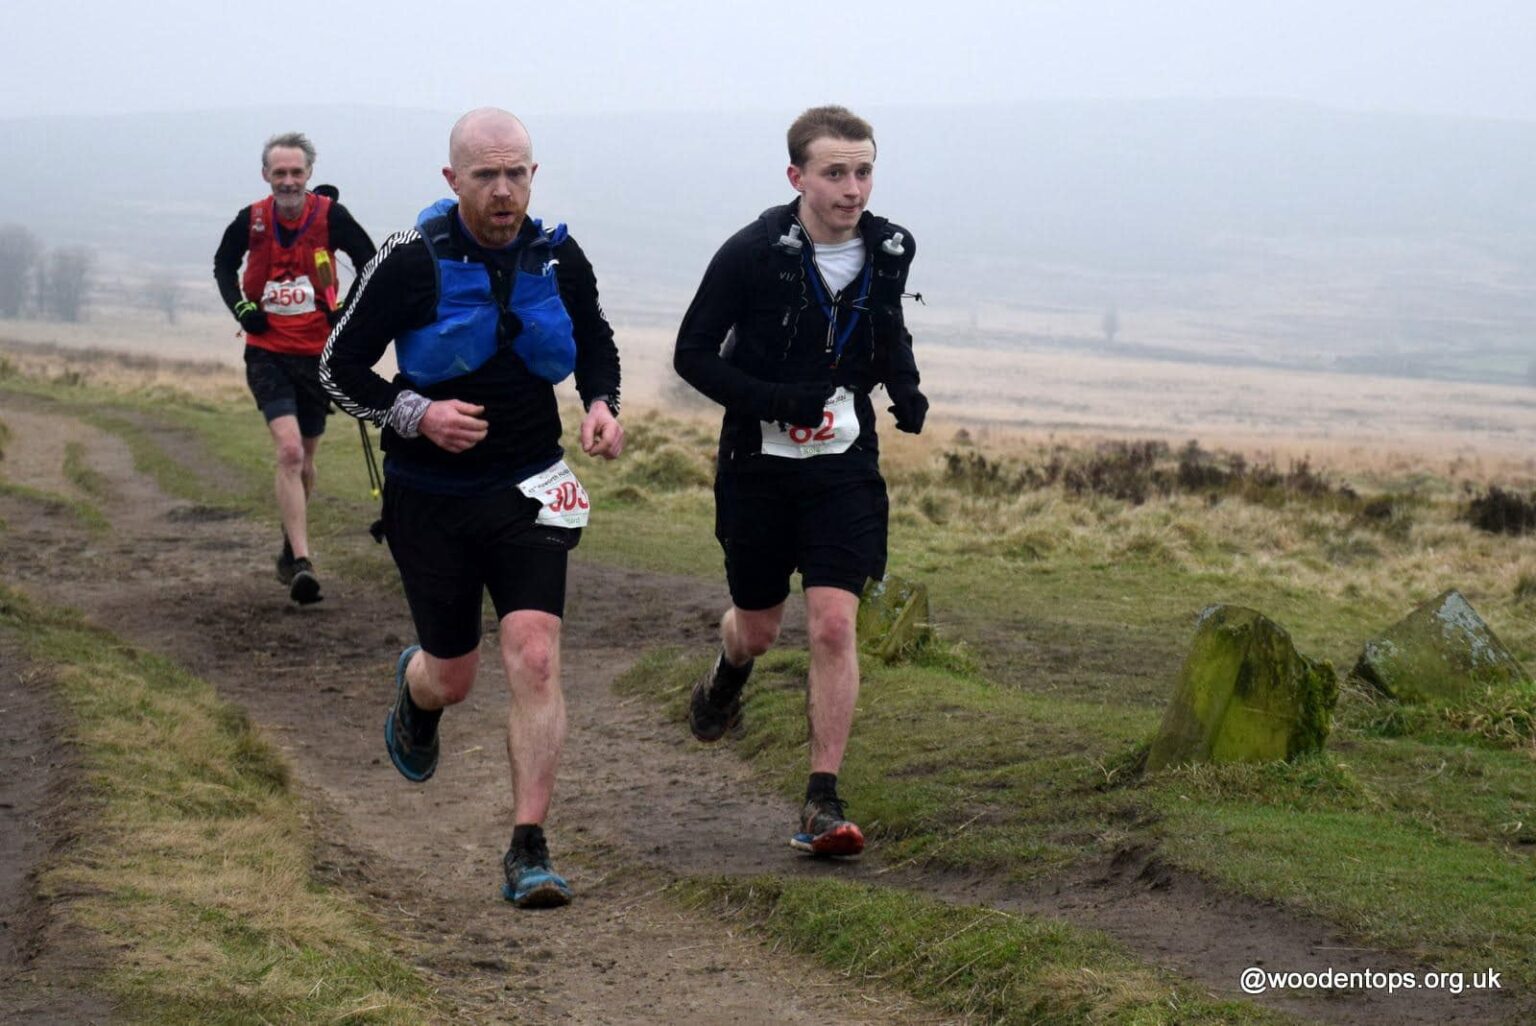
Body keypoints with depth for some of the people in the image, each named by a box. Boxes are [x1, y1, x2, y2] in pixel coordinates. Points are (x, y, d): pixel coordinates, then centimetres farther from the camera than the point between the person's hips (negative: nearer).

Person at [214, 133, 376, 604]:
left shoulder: (330, 216, -9)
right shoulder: (250, 221, -7)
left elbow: (369, 261, 6)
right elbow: (223, 265, 13)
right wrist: (241, 306, -3)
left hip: (318, 353, 2)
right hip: (268, 352, -2)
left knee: (303, 459, 15)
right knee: (289, 451, -19)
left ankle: (292, 549, 38)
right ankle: (301, 563, -23)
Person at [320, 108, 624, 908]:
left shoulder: (559, 258, -2)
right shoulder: (410, 262, -12)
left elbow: (597, 347, 16)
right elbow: (339, 368, -6)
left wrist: (602, 406, -5)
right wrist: (417, 414, -22)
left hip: (526, 490, 1)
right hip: (430, 496, -1)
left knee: (535, 658, -16)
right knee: (453, 677, 10)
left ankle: (528, 849, -10)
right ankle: (414, 689, 50)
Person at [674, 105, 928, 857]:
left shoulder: (888, 251, -2)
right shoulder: (753, 253, -15)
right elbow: (693, 355, -9)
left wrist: (905, 386, -1)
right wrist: (772, 400, -24)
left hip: (843, 465, 1)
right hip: (758, 464, -1)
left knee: (833, 625, -12)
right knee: (758, 627, 13)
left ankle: (823, 803, -7)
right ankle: (729, 671, 52)